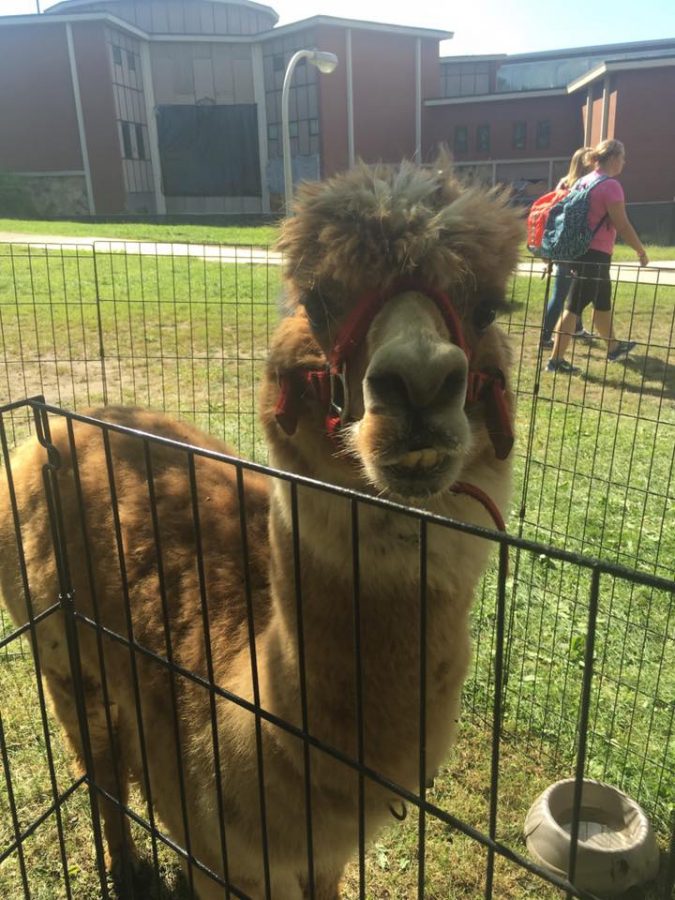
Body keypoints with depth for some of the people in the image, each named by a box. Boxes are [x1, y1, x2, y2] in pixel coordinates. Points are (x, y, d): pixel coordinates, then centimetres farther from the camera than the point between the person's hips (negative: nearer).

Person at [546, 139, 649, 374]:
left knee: (603, 301, 22)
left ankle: (613, 347, 39)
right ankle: (556, 359, -3)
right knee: (574, 306, -6)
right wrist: (641, 251, -4)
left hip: (580, 251, 9)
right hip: (596, 254, -9)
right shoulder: (610, 185, -14)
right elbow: (622, 225, -16)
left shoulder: (583, 181, 12)